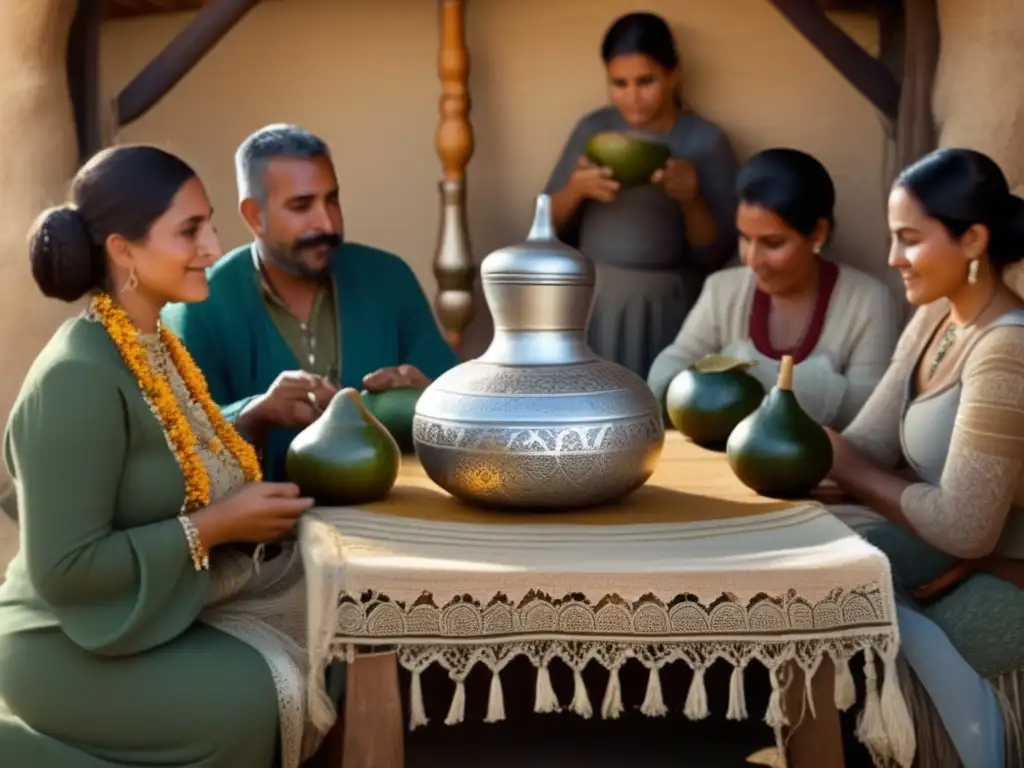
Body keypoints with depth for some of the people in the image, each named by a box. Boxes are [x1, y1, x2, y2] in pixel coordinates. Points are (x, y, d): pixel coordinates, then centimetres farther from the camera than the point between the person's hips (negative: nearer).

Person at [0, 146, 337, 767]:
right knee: (265, 701, -22)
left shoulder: (158, 345, 6)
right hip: (72, 648, -8)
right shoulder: (78, 376, -23)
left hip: (163, 617, 8)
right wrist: (216, 526, -21)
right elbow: (61, 569, -25)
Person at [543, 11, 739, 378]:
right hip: (590, 300, 2)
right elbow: (548, 224, 5)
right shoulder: (592, 129, 4)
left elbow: (716, 253, -6)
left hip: (665, 307, -2)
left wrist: (691, 199, -23)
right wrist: (575, 189, -14)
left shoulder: (707, 141, -4)